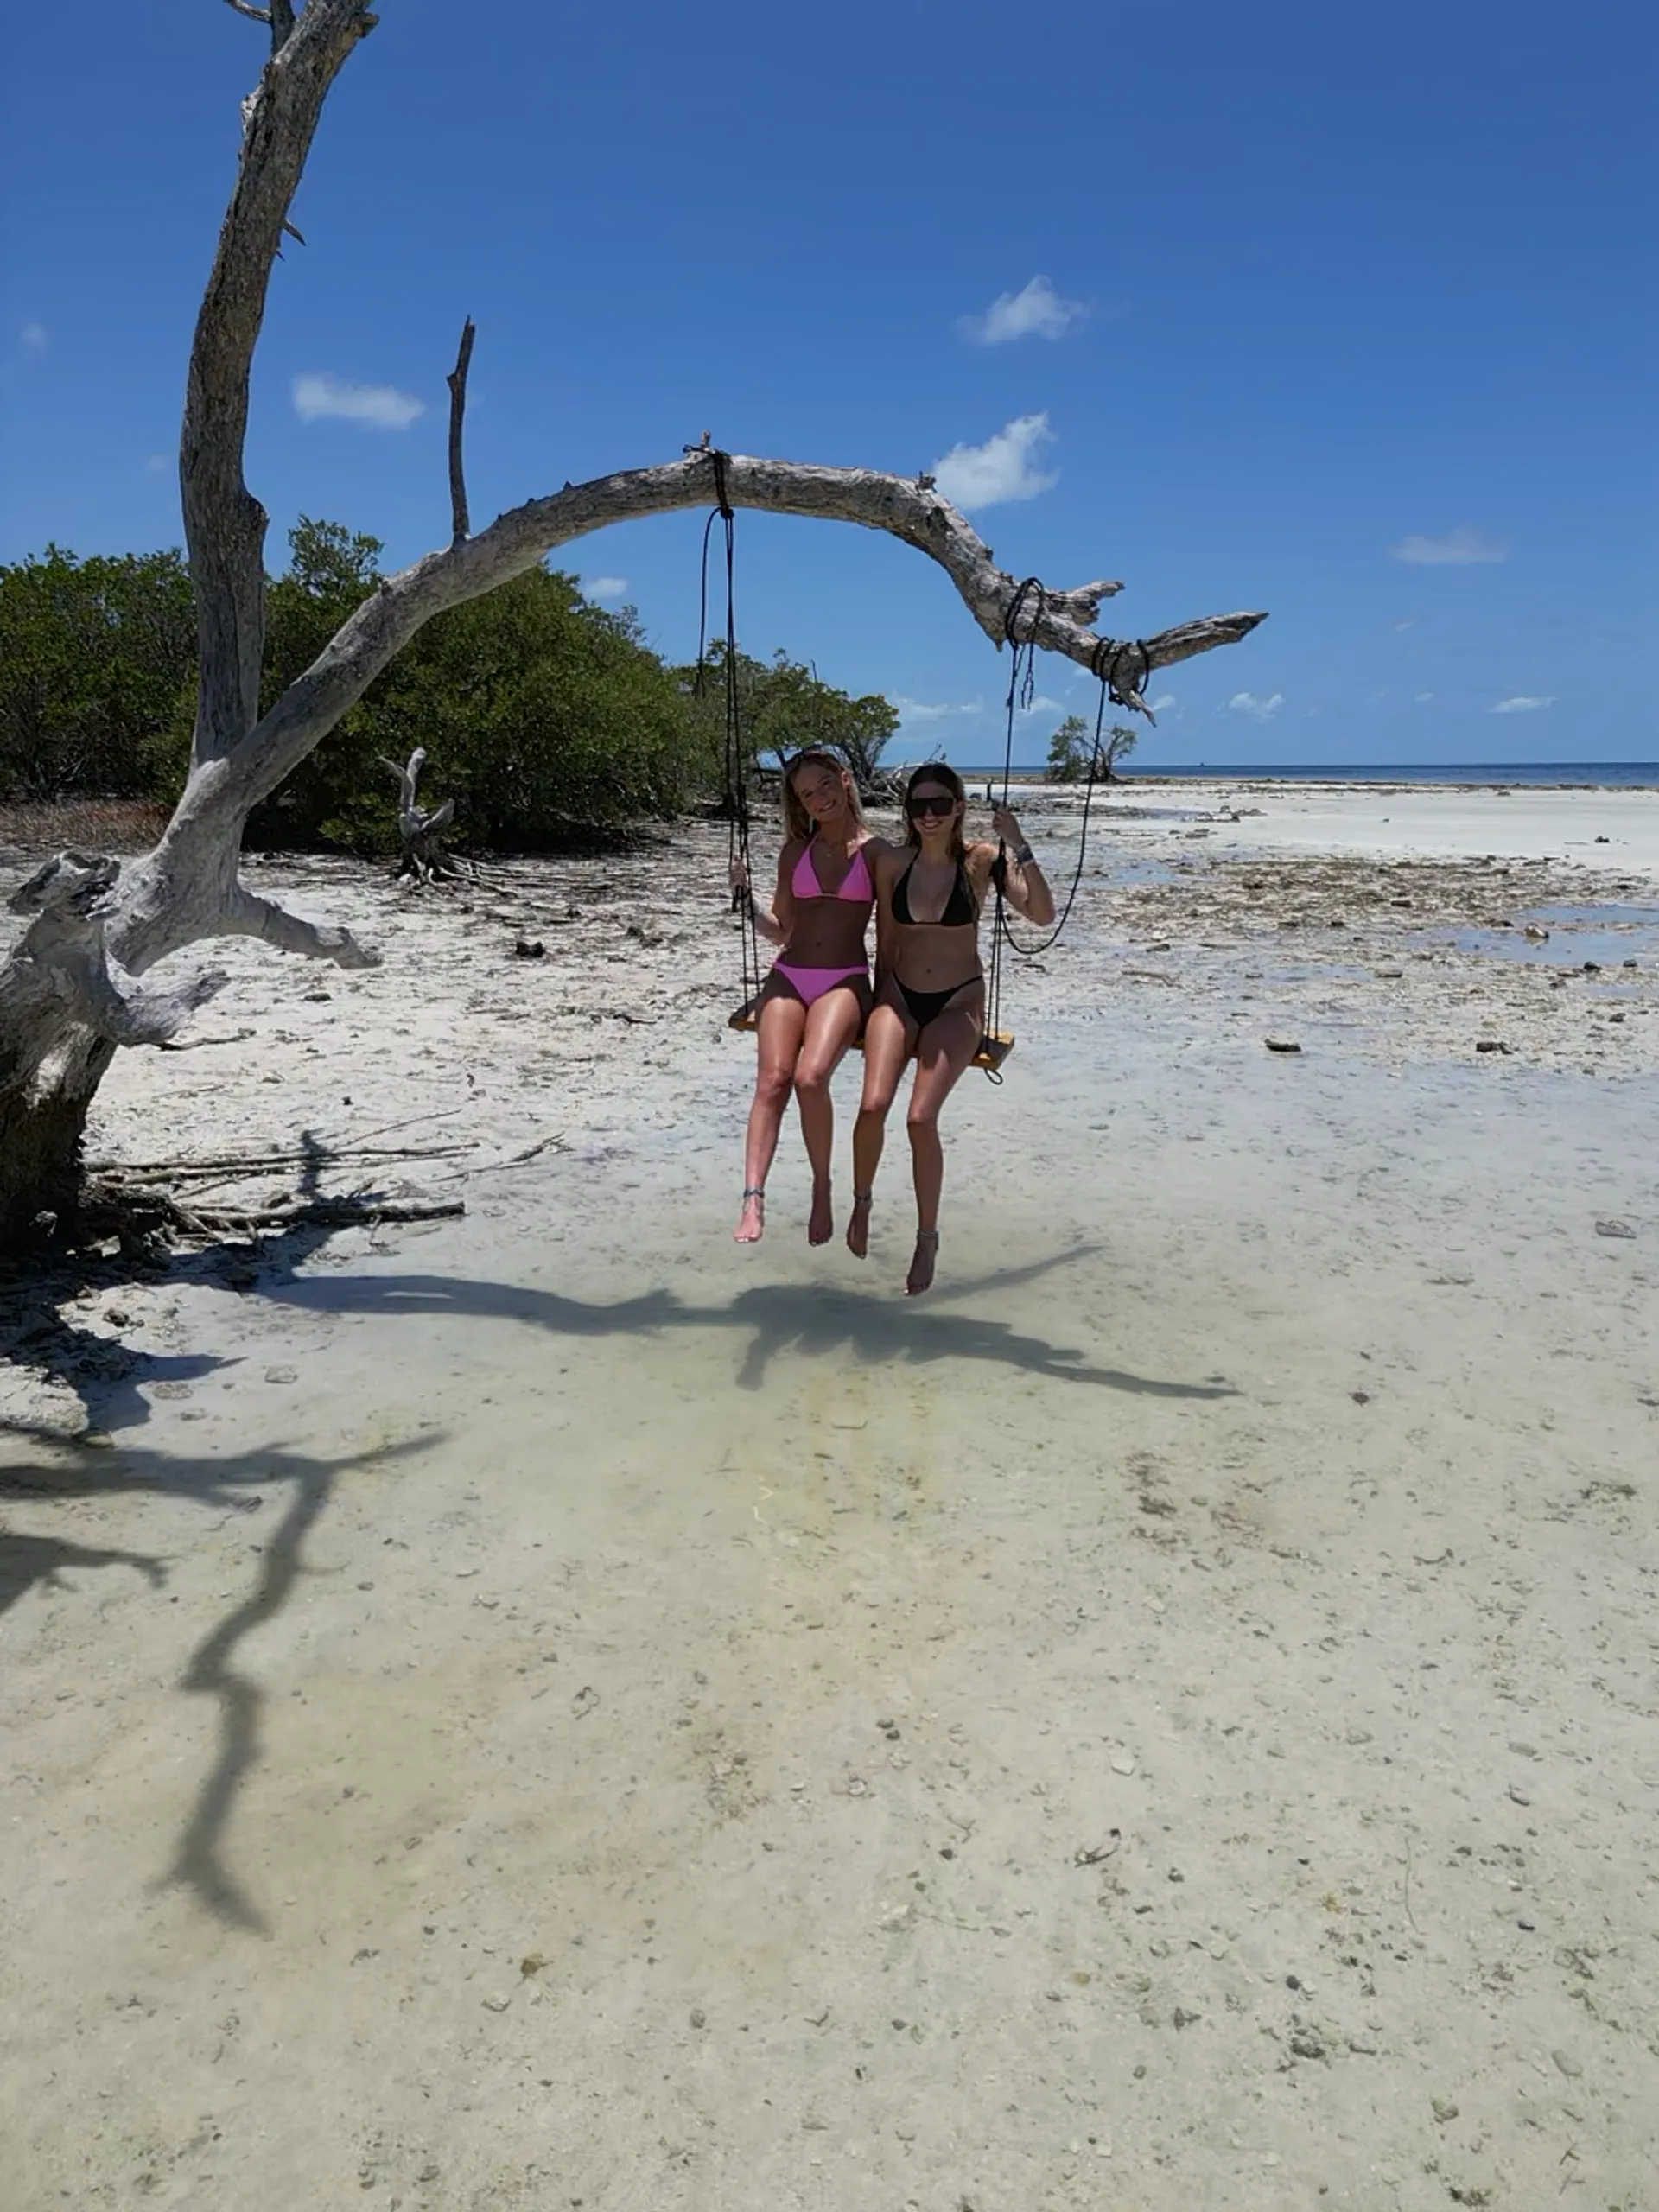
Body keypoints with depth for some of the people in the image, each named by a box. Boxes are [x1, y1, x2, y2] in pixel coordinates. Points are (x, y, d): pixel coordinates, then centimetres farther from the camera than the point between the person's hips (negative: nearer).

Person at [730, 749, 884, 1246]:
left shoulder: (876, 853, 5)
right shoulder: (795, 853, 15)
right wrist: (746, 896, 4)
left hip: (845, 982, -3)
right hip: (788, 977, 3)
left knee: (810, 1078, -28)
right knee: (773, 1080, -21)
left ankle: (822, 1189, -9)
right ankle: (753, 1199, -28)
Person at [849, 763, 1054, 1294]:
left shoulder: (981, 860, -7)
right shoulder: (892, 862, 0)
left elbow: (1042, 915, -19)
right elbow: (885, 944, 10)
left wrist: (1019, 848, -27)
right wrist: (879, 1010, 13)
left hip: (957, 1002, -2)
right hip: (899, 995, 2)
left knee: (921, 1118, -19)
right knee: (873, 1105, -22)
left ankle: (927, 1236, 2)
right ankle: (861, 1202, 7)